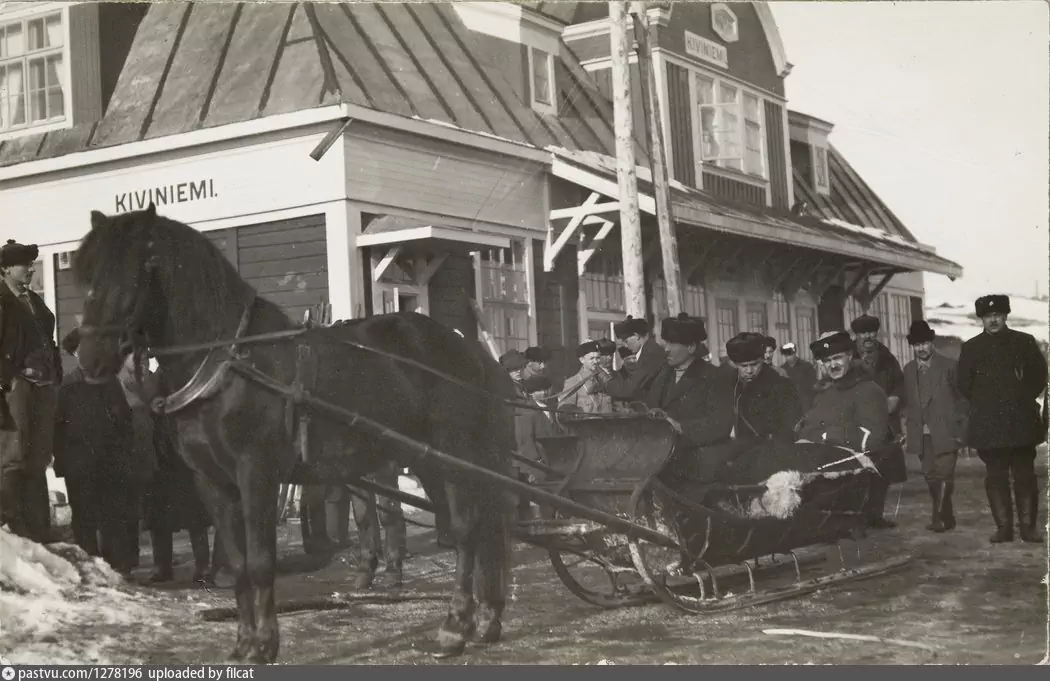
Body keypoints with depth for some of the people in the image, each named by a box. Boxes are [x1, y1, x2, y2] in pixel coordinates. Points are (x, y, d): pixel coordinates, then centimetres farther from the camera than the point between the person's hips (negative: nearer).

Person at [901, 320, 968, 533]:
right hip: (921, 434, 5)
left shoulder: (949, 366, -2)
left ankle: (939, 518, -11)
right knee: (931, 476, 6)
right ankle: (946, 518, 15)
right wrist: (908, 426, 5)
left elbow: (962, 398, 1)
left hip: (945, 433, -4)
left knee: (944, 475, -12)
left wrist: (960, 428, -3)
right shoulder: (908, 370, 11)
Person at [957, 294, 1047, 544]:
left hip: (1021, 421, -1)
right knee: (996, 476, 1)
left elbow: (1039, 375, 10)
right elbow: (964, 385, 12)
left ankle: (1028, 526, 5)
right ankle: (1003, 526, 6)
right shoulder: (971, 348, 7)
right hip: (988, 424, 1)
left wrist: (1024, 399, 7)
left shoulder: (1024, 343, 6)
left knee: (1025, 474, 0)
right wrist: (982, 404, 9)